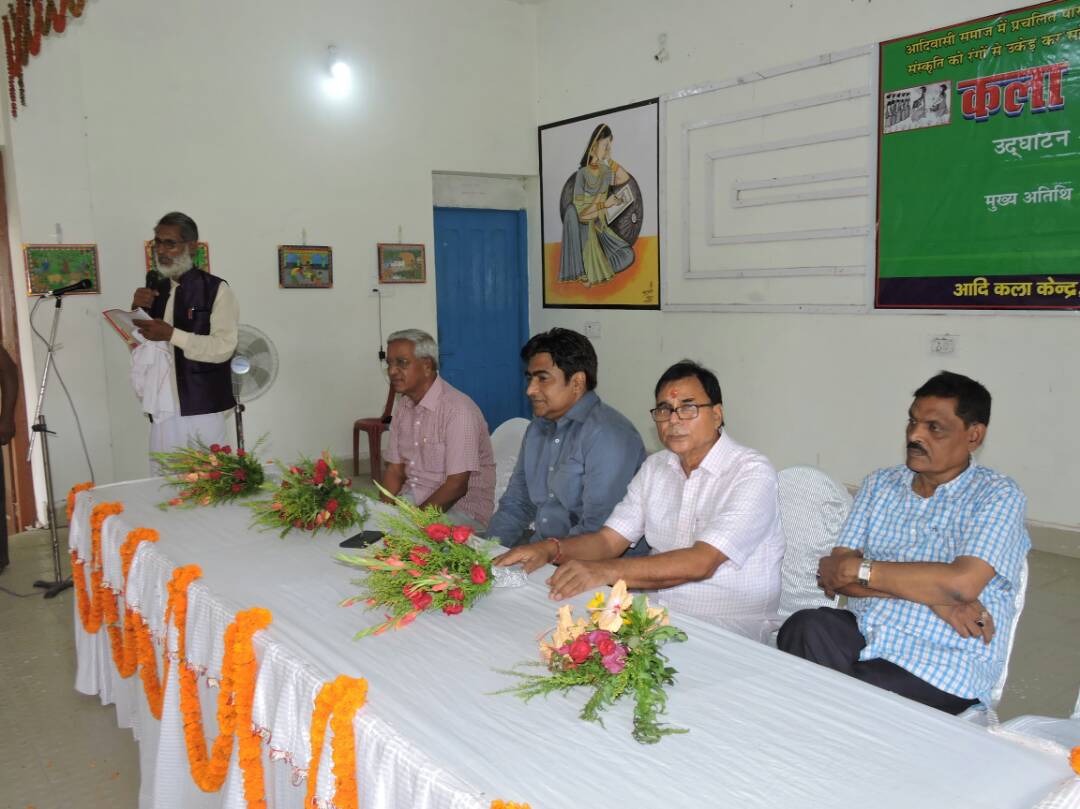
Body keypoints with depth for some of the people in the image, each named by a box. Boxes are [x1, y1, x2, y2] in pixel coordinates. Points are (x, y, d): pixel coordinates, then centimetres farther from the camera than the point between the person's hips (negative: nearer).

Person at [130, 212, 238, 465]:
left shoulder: (216, 290, -4)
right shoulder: (155, 291, 13)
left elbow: (224, 347, -14)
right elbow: (135, 345, 15)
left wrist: (172, 334, -21)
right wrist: (136, 309, -2)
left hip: (203, 409, -5)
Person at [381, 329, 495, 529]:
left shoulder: (458, 409, -18)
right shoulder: (403, 406, 9)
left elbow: (456, 486, -21)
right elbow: (395, 469, 10)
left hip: (461, 507, -7)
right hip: (413, 498, 7)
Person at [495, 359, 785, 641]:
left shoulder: (752, 472, -13)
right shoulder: (654, 468, 12)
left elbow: (701, 562, -25)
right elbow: (609, 540, 6)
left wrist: (607, 571, -35)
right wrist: (551, 549, -15)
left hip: (729, 629, -6)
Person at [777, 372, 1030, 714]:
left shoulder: (998, 495, 0)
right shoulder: (880, 484, 13)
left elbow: (962, 583, -17)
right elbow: (835, 574, 3)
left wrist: (857, 568, -9)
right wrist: (932, 596, -12)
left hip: (942, 664, -4)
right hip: (862, 632, 4)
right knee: (804, 627, -29)